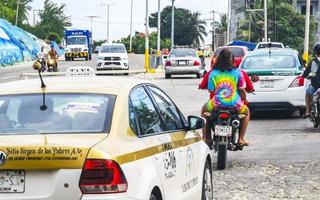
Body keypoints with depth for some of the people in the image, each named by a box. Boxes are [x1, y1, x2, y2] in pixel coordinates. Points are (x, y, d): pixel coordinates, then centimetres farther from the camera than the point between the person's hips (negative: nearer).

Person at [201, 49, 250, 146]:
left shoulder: (213, 73, -1)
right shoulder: (237, 72, 0)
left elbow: (211, 90, -2)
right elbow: (242, 90, 1)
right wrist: (244, 100, 21)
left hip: (218, 103, 0)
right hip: (234, 104, 0)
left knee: (204, 110, 33)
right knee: (246, 111, 33)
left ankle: (206, 137, 24)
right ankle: (241, 139, 24)